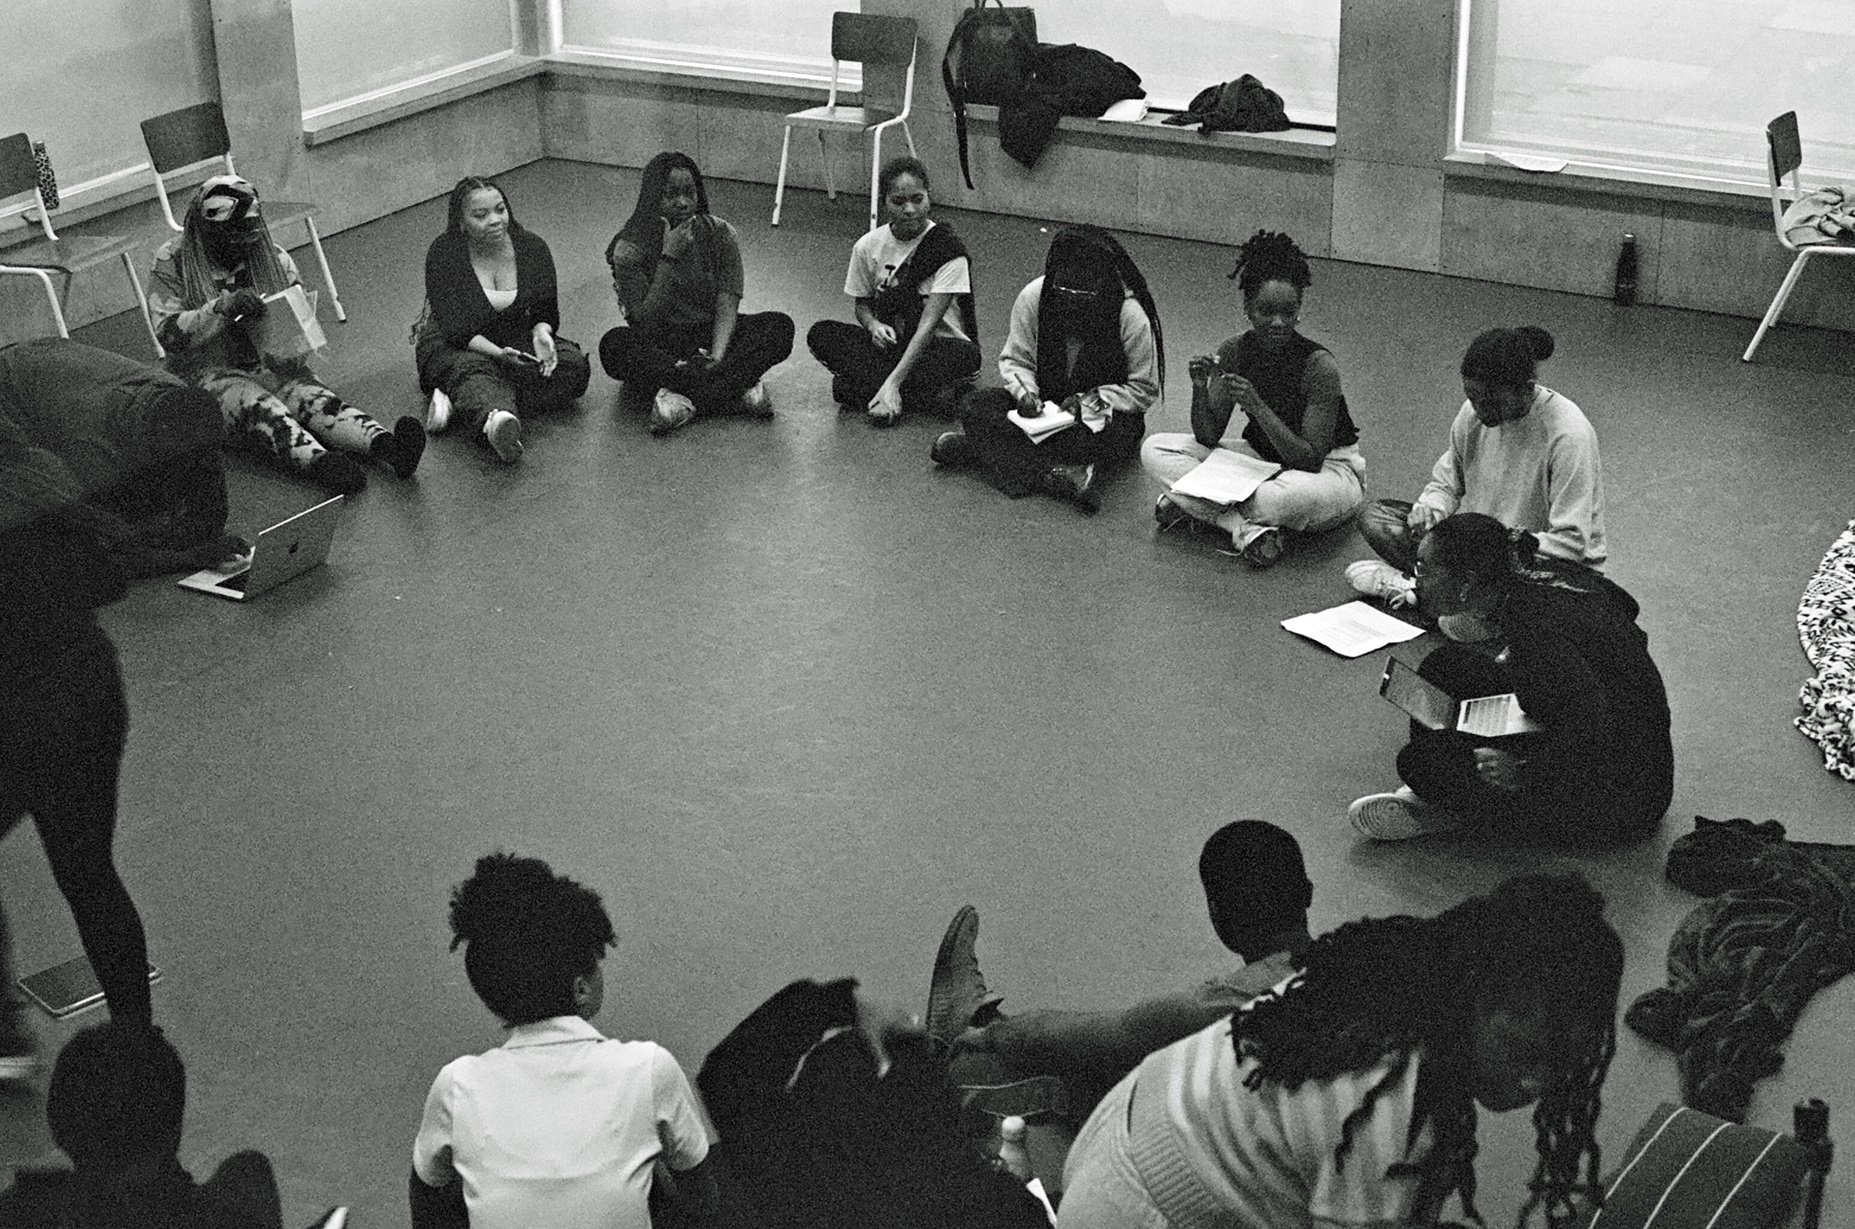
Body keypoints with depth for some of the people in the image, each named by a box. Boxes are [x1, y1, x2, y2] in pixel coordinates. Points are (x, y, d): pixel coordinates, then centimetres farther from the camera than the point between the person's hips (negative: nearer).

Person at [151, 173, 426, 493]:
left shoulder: (271, 256, 7)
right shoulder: (173, 262, -4)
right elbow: (167, 332, -14)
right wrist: (223, 308, -28)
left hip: (271, 362, 4)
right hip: (210, 372, -3)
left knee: (312, 397, -27)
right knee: (256, 406, -35)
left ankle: (386, 446, -55)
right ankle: (320, 464, -63)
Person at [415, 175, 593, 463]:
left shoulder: (532, 247, -5)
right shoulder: (443, 253, -16)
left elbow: (545, 312, 0)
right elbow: (454, 326, -23)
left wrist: (541, 332, -25)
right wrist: (497, 353, -39)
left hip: (516, 339, 4)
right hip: (452, 344, -4)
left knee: (574, 365, -23)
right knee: (473, 370, -39)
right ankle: (493, 421, -75)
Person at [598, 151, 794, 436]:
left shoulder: (720, 235, -6)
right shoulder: (630, 249, -12)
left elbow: (727, 308, -13)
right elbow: (647, 324, -19)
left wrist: (717, 356, -32)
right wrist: (669, 257, -26)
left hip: (708, 336, 2)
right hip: (658, 346, -2)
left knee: (780, 326, -22)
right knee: (614, 344, -35)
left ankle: (682, 393, -36)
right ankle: (736, 386, -37)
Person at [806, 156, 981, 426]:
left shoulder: (948, 249, -16)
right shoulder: (869, 246, -3)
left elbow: (928, 324, -23)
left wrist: (893, 383, -32)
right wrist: (873, 325, -15)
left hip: (937, 346, -4)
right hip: (890, 343, 4)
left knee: (966, 354, -37)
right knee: (821, 335, -21)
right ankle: (930, 394, -29)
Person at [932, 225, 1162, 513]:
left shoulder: (1131, 315, -20)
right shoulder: (1033, 297, -13)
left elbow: (1144, 391, -11)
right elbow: (1015, 359, -1)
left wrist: (1091, 401, -23)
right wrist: (1025, 393, -23)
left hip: (1108, 416, -3)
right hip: (1047, 405, 4)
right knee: (974, 405, -22)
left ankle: (978, 447, -25)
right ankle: (1055, 475, -37)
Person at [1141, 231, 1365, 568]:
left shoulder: (1319, 365, -25)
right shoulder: (1233, 353, -10)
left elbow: (1309, 460, -28)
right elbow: (1208, 438, -6)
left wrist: (1257, 407, -37)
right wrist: (1200, 389, -26)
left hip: (1328, 468, -5)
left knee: (1295, 493, -43)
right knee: (1155, 450, -10)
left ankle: (1197, 506, -16)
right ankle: (1248, 527, -24)